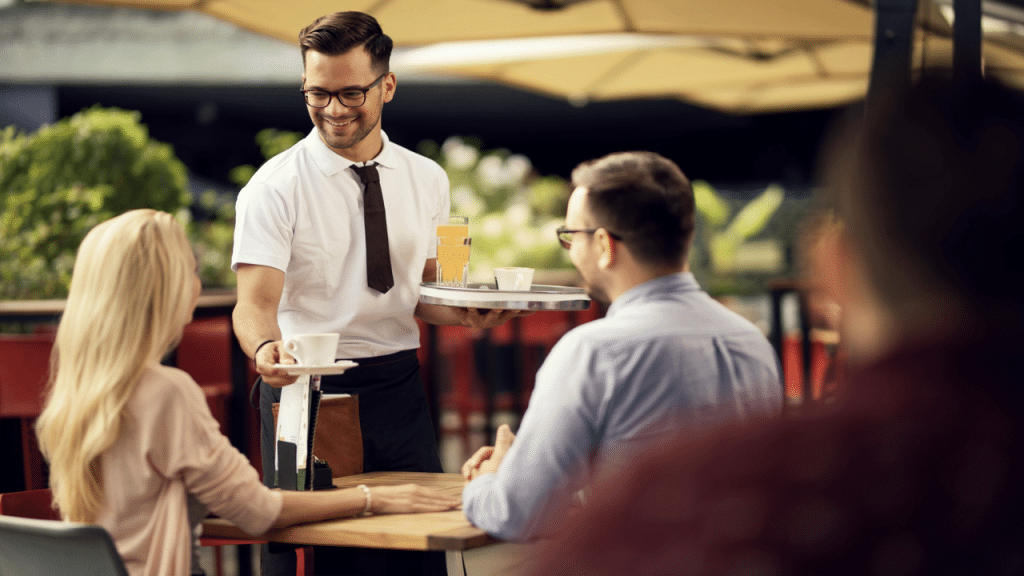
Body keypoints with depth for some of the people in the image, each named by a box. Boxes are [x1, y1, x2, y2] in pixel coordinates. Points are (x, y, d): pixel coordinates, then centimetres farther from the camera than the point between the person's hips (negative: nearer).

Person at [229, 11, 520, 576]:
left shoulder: (427, 180, 8)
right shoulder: (275, 187, -7)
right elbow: (256, 300, -16)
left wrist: (463, 313, -6)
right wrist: (266, 349, -38)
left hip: (398, 391, 4)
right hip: (306, 391, -4)